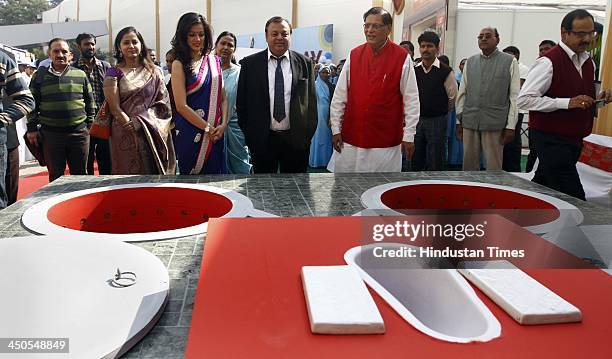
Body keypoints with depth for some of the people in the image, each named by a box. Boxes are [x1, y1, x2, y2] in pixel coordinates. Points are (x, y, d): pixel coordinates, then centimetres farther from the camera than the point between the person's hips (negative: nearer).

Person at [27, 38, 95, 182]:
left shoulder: (80, 75, 7)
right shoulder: (40, 75, 6)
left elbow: (90, 102, 11)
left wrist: (89, 125, 6)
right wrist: (32, 128, 3)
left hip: (79, 132, 0)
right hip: (50, 134, 0)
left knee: (80, 174, 8)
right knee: (55, 175, 7)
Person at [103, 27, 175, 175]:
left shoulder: (154, 72, 10)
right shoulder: (114, 73, 3)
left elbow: (164, 103, 7)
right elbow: (115, 108, -4)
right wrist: (134, 127, -13)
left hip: (156, 134, 2)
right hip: (126, 135, -2)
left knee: (157, 174, 4)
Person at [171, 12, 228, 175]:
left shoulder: (214, 62, 9)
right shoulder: (179, 64, -5)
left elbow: (222, 98, 9)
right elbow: (181, 106, -11)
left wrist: (223, 124, -6)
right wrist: (208, 128, -12)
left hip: (216, 133, 4)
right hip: (191, 133, -4)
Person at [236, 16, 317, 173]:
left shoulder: (305, 63, 3)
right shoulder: (250, 63, 1)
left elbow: (311, 100, 6)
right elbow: (242, 101, 4)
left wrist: (309, 134, 1)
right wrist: (247, 133, 1)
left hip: (296, 138, 1)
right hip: (261, 138, 0)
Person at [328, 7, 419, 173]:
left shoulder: (402, 58, -5)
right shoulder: (354, 55, 4)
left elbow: (411, 100, -4)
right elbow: (339, 96, 6)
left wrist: (409, 136, -5)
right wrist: (336, 129, 3)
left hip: (386, 139, -2)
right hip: (350, 138, 3)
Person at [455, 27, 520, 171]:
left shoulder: (510, 61, 1)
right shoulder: (470, 62, 11)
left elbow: (514, 96, -2)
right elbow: (462, 93, 12)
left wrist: (511, 126, -7)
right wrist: (459, 121, 8)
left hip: (495, 123, -3)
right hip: (469, 121, 3)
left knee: (493, 168, 3)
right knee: (469, 166, 9)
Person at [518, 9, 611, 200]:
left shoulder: (589, 62, 12)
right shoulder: (548, 62, -14)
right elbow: (524, 99, -19)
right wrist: (567, 103, -24)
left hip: (574, 139, 8)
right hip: (550, 139, -8)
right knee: (574, 199, -12)